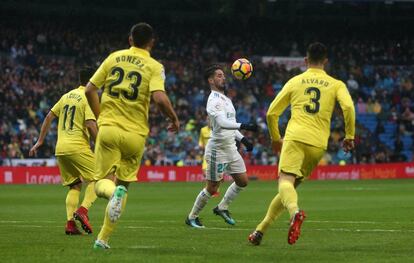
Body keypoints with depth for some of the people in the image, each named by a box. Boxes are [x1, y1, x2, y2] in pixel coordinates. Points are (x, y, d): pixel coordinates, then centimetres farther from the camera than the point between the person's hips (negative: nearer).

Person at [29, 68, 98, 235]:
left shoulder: (67, 96, 17)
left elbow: (49, 117, 18)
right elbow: (90, 125, -16)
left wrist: (40, 141, 22)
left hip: (60, 149, 7)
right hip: (78, 147, -7)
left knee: (74, 186, 12)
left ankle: (70, 223, -2)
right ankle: (83, 210, -18)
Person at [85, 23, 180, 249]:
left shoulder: (114, 58, 7)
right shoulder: (154, 67, -2)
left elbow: (90, 90, 7)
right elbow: (159, 98, -18)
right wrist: (174, 118, 1)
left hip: (108, 128, 1)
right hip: (135, 134, -1)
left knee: (102, 182, 7)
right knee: (123, 182, 13)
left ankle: (113, 191, -31)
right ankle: (103, 239, 2)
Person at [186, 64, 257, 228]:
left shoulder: (226, 99, 14)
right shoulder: (214, 101, -17)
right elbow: (222, 123, -34)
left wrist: (242, 139, 16)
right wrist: (243, 126, -44)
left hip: (231, 148, 9)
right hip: (217, 150, -9)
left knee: (242, 181, 7)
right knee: (212, 188, -1)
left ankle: (222, 208, 24)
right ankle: (192, 217, 15)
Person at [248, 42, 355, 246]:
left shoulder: (295, 82, 15)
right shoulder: (336, 85, 13)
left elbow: (271, 113, 15)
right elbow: (348, 107, -6)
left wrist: (275, 139, 30)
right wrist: (349, 136, 5)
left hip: (295, 137, -2)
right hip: (318, 144, 2)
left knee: (285, 181, -16)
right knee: (292, 184, 12)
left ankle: (295, 212, -50)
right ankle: (260, 230, 8)